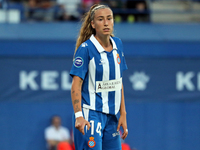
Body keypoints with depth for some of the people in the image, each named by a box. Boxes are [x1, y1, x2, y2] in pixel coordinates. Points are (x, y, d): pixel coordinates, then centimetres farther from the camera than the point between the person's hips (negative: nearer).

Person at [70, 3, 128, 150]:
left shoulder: (118, 44, 9)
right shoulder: (85, 48, -10)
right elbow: (76, 85, -13)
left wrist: (123, 114, 11)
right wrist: (78, 115, -24)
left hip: (112, 116, 6)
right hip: (90, 115, -6)